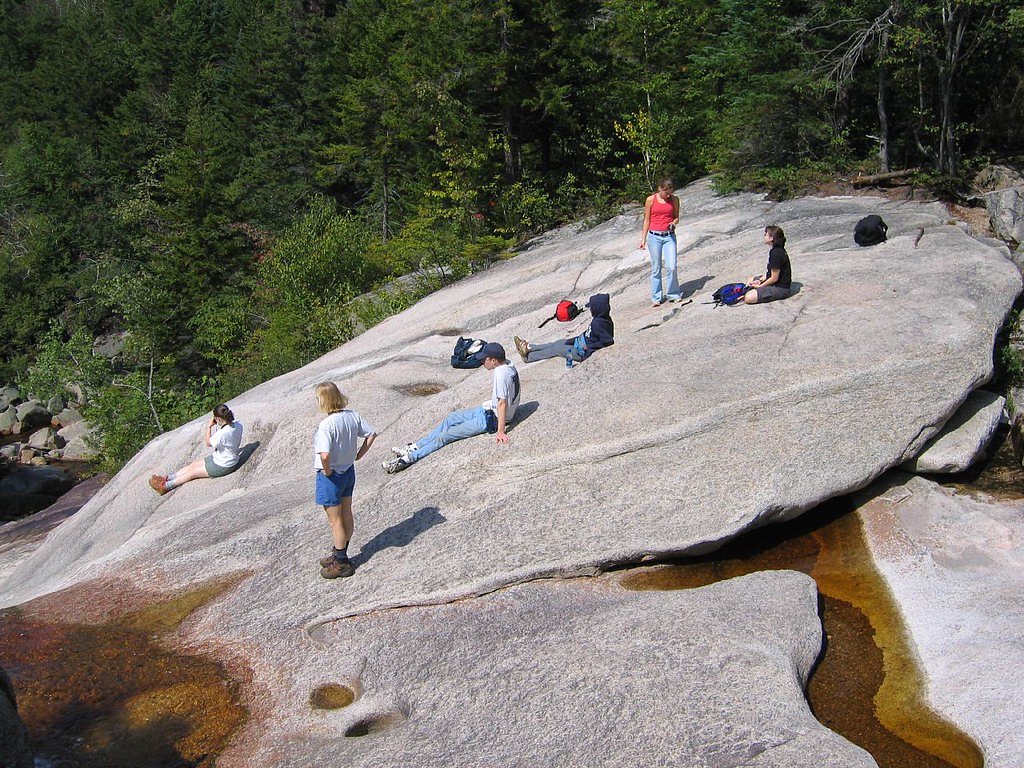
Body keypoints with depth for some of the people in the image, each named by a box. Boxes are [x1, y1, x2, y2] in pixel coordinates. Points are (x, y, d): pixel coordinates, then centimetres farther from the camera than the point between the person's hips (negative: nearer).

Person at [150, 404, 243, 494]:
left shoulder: (222, 433, -35)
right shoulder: (238, 425, -11)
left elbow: (209, 443, -14)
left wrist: (209, 427, -6)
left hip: (223, 466, -8)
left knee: (192, 472, 5)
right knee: (193, 465, 13)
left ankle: (166, 486, 15)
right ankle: (167, 478, 18)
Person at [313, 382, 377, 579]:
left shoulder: (326, 425, -28)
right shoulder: (352, 415, -7)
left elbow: (325, 455, -38)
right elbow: (371, 434, 2)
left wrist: (327, 470, -20)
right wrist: (358, 454, 6)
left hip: (331, 476, -7)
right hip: (349, 472, 7)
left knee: (335, 520, 8)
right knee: (346, 515, 20)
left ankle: (341, 563, 21)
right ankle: (340, 555, 38)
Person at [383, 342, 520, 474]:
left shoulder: (500, 373, -29)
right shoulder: (507, 364, 1)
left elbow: (503, 403, -29)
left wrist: (500, 431, -28)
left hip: (492, 418, -10)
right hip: (489, 409, 10)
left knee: (447, 435, -11)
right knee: (450, 419, 15)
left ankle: (406, 459, -9)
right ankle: (414, 447, 16)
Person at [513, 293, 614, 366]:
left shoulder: (599, 323, -30)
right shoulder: (602, 318, -1)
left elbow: (609, 341, -35)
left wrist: (590, 347, -25)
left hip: (583, 352, -9)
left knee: (556, 349, 4)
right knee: (559, 343, 16)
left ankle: (527, 356, 20)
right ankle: (528, 347, 28)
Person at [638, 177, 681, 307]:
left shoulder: (674, 200, 5)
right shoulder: (651, 200, 0)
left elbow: (676, 217, 15)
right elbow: (646, 220, 5)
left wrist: (673, 223, -9)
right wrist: (643, 239, 3)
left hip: (669, 236, 1)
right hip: (654, 237, -1)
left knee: (672, 267, -9)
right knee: (656, 268, 3)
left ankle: (673, 294, 8)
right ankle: (656, 297, 12)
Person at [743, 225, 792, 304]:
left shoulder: (776, 253, -27)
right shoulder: (777, 249, 4)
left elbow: (774, 278, -23)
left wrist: (759, 286, -12)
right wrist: (760, 280, 0)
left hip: (780, 288, -11)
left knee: (749, 298, -25)